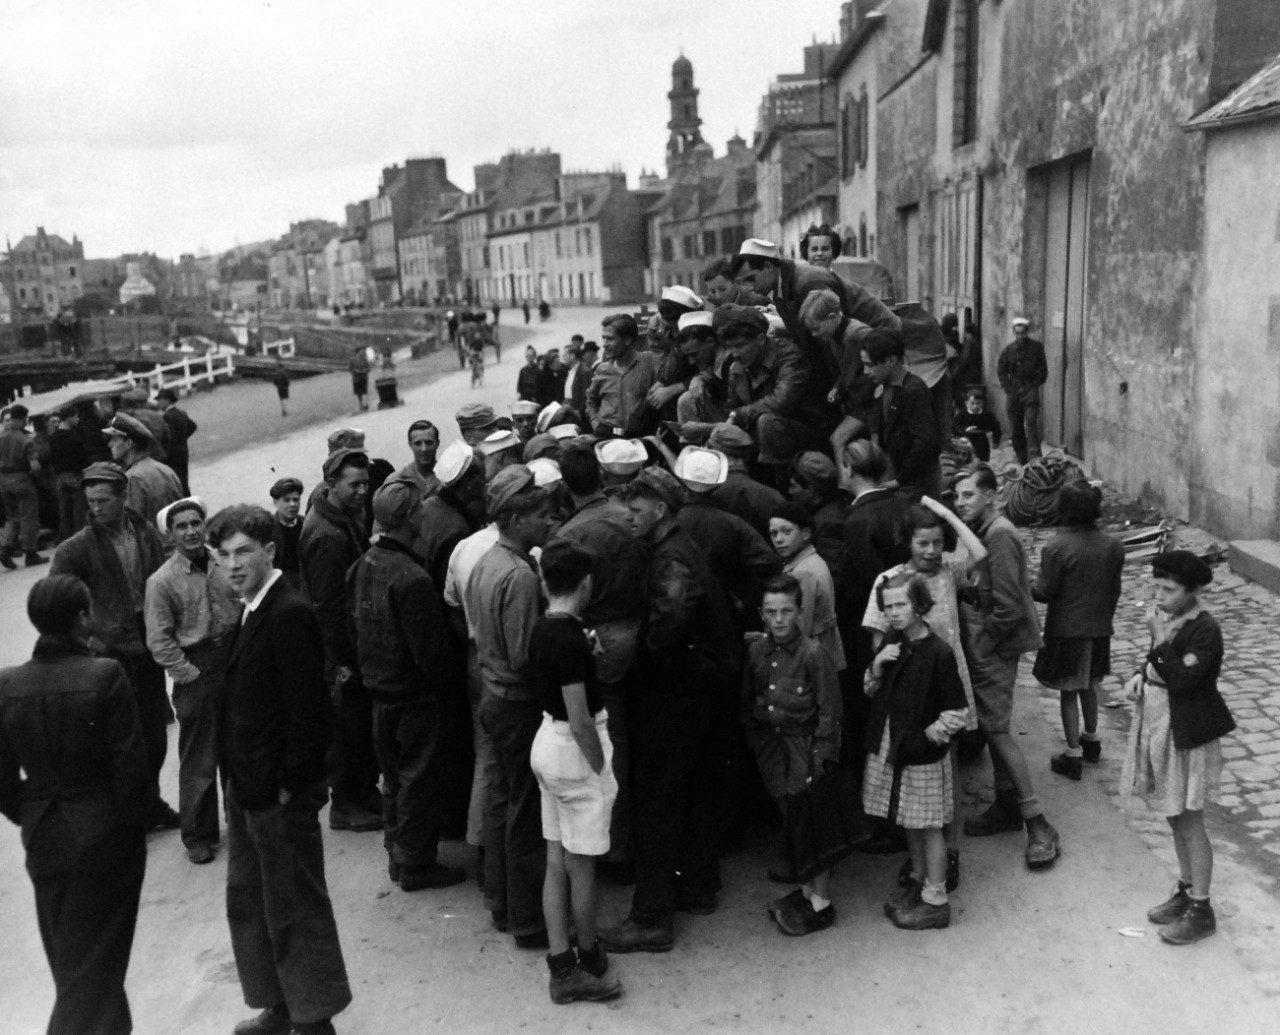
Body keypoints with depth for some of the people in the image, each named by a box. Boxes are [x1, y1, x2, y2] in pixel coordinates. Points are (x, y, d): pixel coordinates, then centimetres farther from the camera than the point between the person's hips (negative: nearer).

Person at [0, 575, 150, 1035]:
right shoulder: (105, 676, -18)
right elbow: (130, 764, -17)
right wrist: (134, 829, -3)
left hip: (44, 841, 4)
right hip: (105, 837, -4)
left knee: (68, 957, 21)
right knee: (96, 959, 10)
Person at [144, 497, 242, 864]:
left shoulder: (224, 566, 3)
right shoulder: (162, 580, -9)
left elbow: (244, 610, 10)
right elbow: (159, 641, -9)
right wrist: (189, 675, -11)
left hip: (235, 664, 4)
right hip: (196, 672, -4)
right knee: (198, 760, 3)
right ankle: (197, 835, 17)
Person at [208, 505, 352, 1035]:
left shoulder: (289, 614, -20)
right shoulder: (253, 612, 10)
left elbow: (307, 710, -22)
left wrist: (289, 787, -18)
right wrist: (239, 782, 11)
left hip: (281, 796, -10)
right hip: (248, 791, 10)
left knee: (294, 907, 4)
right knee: (248, 900, 19)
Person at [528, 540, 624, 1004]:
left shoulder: (542, 629, 4)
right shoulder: (570, 639, -22)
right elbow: (580, 721, -22)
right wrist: (601, 769, -12)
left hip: (548, 742, 9)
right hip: (575, 751, -9)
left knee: (556, 861, 12)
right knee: (581, 866, 8)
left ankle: (561, 968, 19)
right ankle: (589, 958, 24)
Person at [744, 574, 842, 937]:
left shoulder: (813, 654, -16)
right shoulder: (756, 651, 1)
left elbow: (828, 711, -13)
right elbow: (748, 700, 11)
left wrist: (821, 757, -15)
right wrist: (754, 741, 9)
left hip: (805, 744, -5)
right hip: (771, 744, 6)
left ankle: (821, 903, 9)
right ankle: (806, 889, 29)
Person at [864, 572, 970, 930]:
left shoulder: (938, 652, -18)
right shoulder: (892, 642, 2)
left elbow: (958, 712, -15)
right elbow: (871, 692, 11)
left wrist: (927, 735, -13)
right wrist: (876, 667, -7)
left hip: (923, 756, -6)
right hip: (889, 749, 6)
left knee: (928, 826, 5)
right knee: (909, 823, 19)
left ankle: (935, 901, 16)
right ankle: (918, 881, 35)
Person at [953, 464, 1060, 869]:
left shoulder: (1000, 536, -19)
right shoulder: (981, 531, 9)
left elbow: (1008, 607, -22)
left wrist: (981, 645, -14)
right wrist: (974, 643, 8)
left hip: (995, 647, -9)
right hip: (984, 645, 9)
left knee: (996, 729, -7)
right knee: (991, 726, 15)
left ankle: (1038, 823, -1)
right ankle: (1007, 805, 28)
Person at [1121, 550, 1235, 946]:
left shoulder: (1205, 630, -19)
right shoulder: (1168, 619, 4)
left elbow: (1182, 680, -26)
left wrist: (1159, 640, -22)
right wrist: (1140, 674, -1)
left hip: (1188, 734, -8)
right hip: (1159, 725, 8)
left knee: (1189, 821, 1)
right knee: (1176, 818, 18)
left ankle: (1201, 910, 12)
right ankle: (1185, 890, 32)